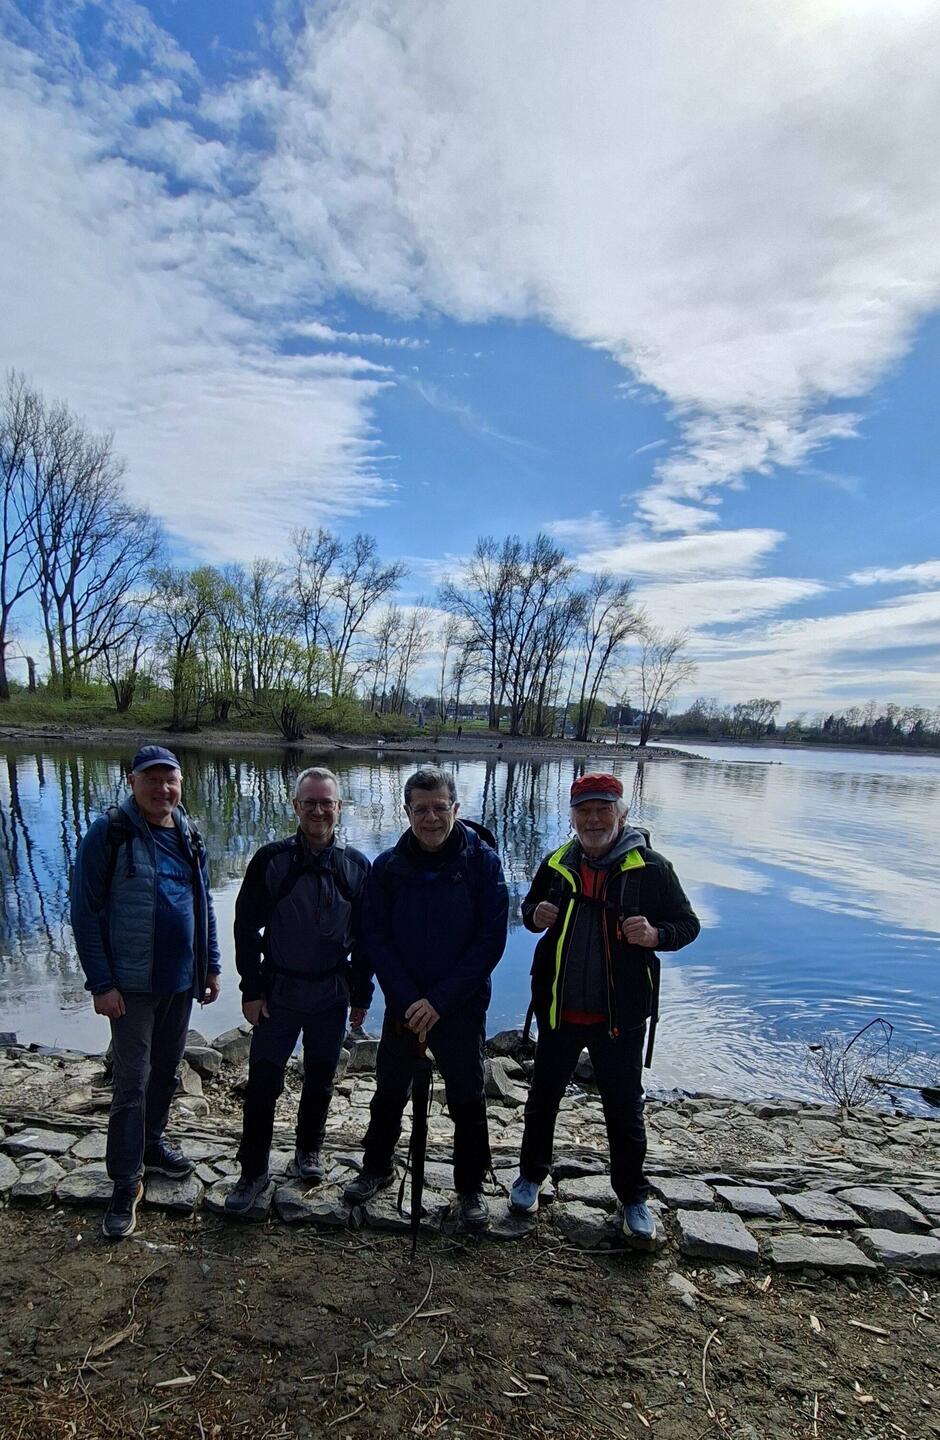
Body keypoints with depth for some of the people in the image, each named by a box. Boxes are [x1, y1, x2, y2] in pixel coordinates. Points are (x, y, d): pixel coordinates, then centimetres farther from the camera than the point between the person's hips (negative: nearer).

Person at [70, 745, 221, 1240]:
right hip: (133, 985, -5)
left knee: (166, 1070, 19)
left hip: (181, 981, 6)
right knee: (132, 1082, 1)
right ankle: (125, 1184, 15)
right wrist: (101, 983, -14)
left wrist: (211, 966, 10)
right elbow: (86, 912, -12)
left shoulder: (189, 835, 4)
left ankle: (151, 1144, 39)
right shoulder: (109, 833, -13)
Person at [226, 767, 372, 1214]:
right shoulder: (271, 860, -9)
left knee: (320, 1080, 15)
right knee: (262, 1082, 3)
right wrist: (252, 989, -6)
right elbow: (246, 927, -4)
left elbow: (365, 936, 2)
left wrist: (361, 996, 4)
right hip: (278, 992, -1)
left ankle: (309, 1151, 39)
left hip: (331, 995, 2)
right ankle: (253, 1171, 23)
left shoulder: (356, 867, -4)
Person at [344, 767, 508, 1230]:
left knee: (467, 1100, 9)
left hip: (462, 1008, -2)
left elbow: (491, 940, -13)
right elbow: (375, 937, -4)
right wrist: (407, 1001, -13)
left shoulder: (483, 862, -12)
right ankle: (377, 1168, 42)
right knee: (389, 1092, 18)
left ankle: (470, 1188, 31)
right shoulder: (388, 866, -5)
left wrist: (440, 1001, -16)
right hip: (403, 1006, 3)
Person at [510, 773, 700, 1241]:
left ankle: (632, 1199, 34)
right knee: (543, 1096, 18)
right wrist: (536, 915, -9)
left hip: (620, 1014, -3)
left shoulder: (649, 867, -11)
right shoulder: (557, 864, 0)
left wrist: (656, 934, -26)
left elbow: (687, 924, -5)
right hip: (558, 1009, 3)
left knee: (625, 1108, 12)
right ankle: (531, 1175, 41)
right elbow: (529, 908, 15)